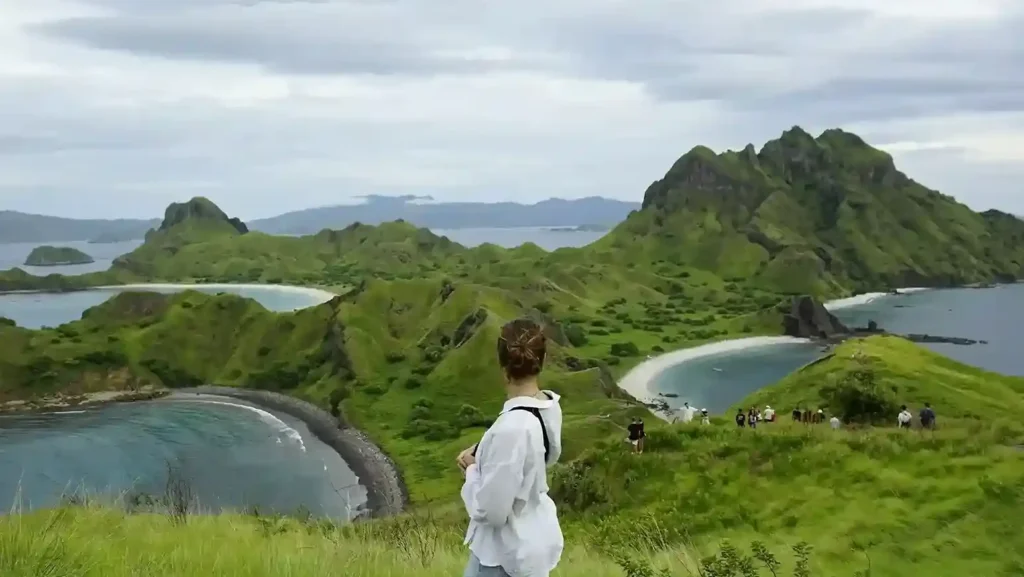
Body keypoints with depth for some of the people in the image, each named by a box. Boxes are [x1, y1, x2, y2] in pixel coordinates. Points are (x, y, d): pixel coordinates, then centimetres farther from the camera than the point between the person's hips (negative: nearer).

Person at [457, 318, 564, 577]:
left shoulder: (512, 427, -33)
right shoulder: (549, 406, -7)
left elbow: (490, 510, -27)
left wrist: (473, 469, -8)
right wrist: (482, 452, 3)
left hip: (507, 551, -8)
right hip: (535, 537, 8)